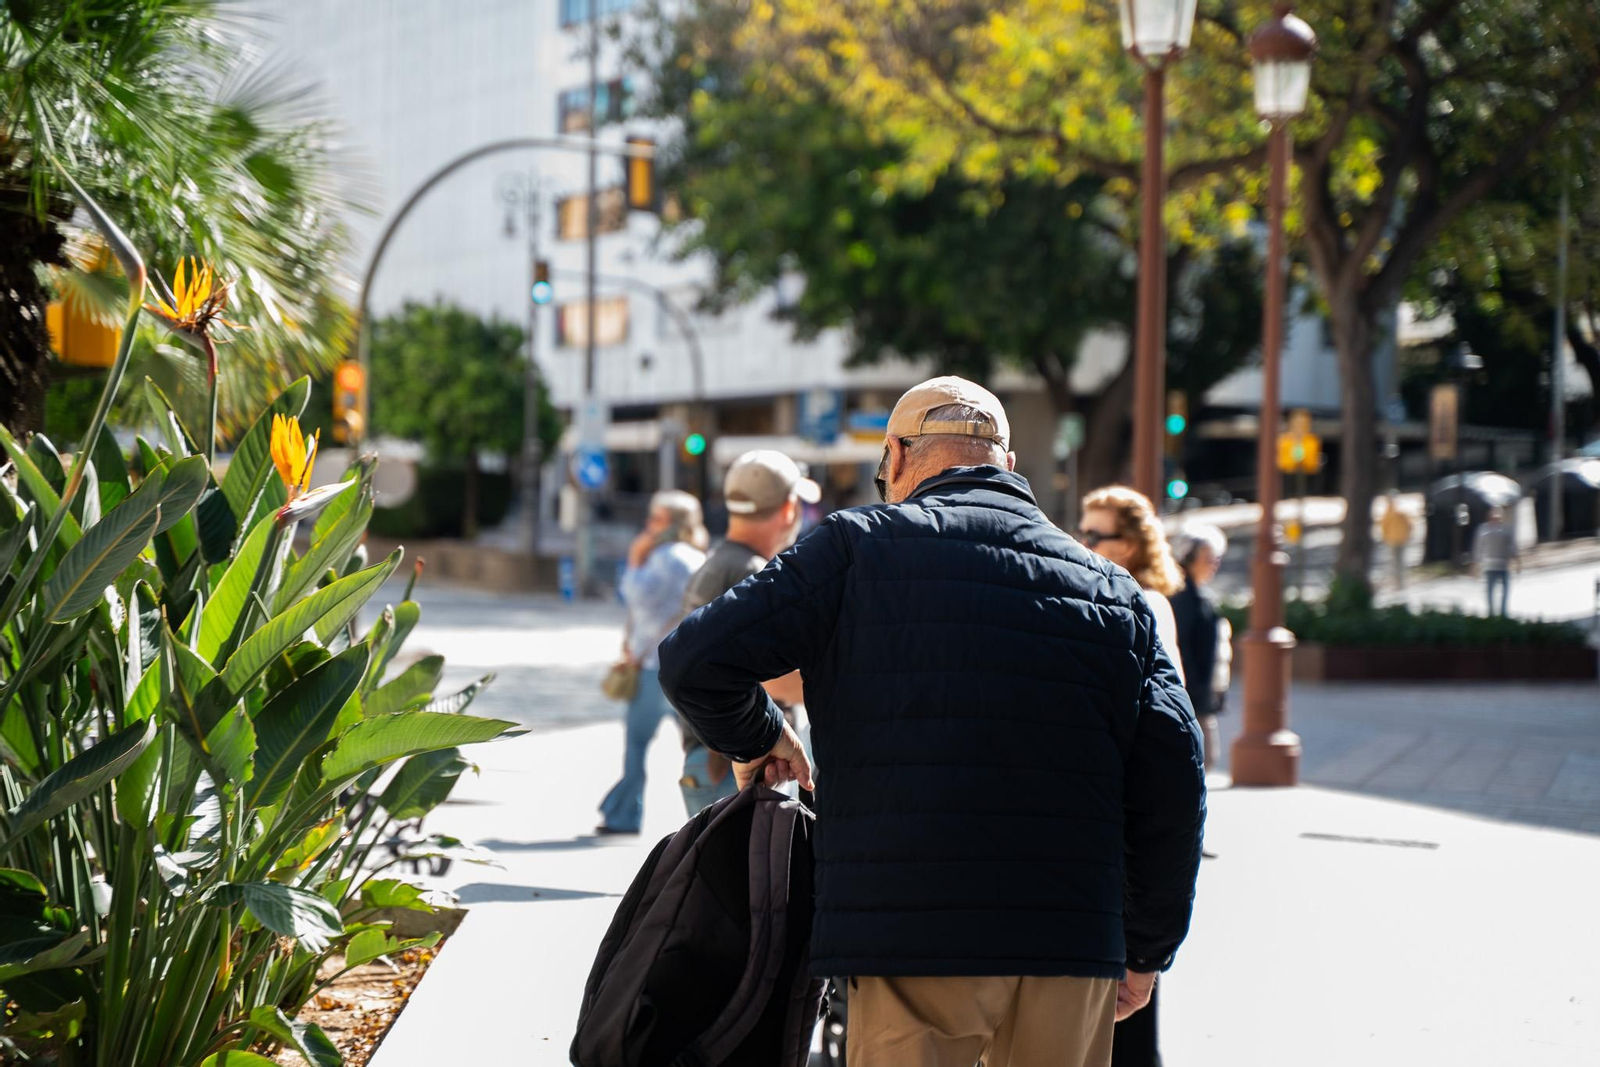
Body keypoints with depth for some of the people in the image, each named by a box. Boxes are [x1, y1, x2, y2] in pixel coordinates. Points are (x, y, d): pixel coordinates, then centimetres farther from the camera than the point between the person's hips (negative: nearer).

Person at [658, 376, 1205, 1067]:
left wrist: (755, 738, 17)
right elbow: (1169, 782, 8)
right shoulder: (1109, 589, 13)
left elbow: (696, 659, -4)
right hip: (1073, 947, 3)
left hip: (911, 936, -3)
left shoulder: (857, 547, 4)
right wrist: (1145, 951, 17)